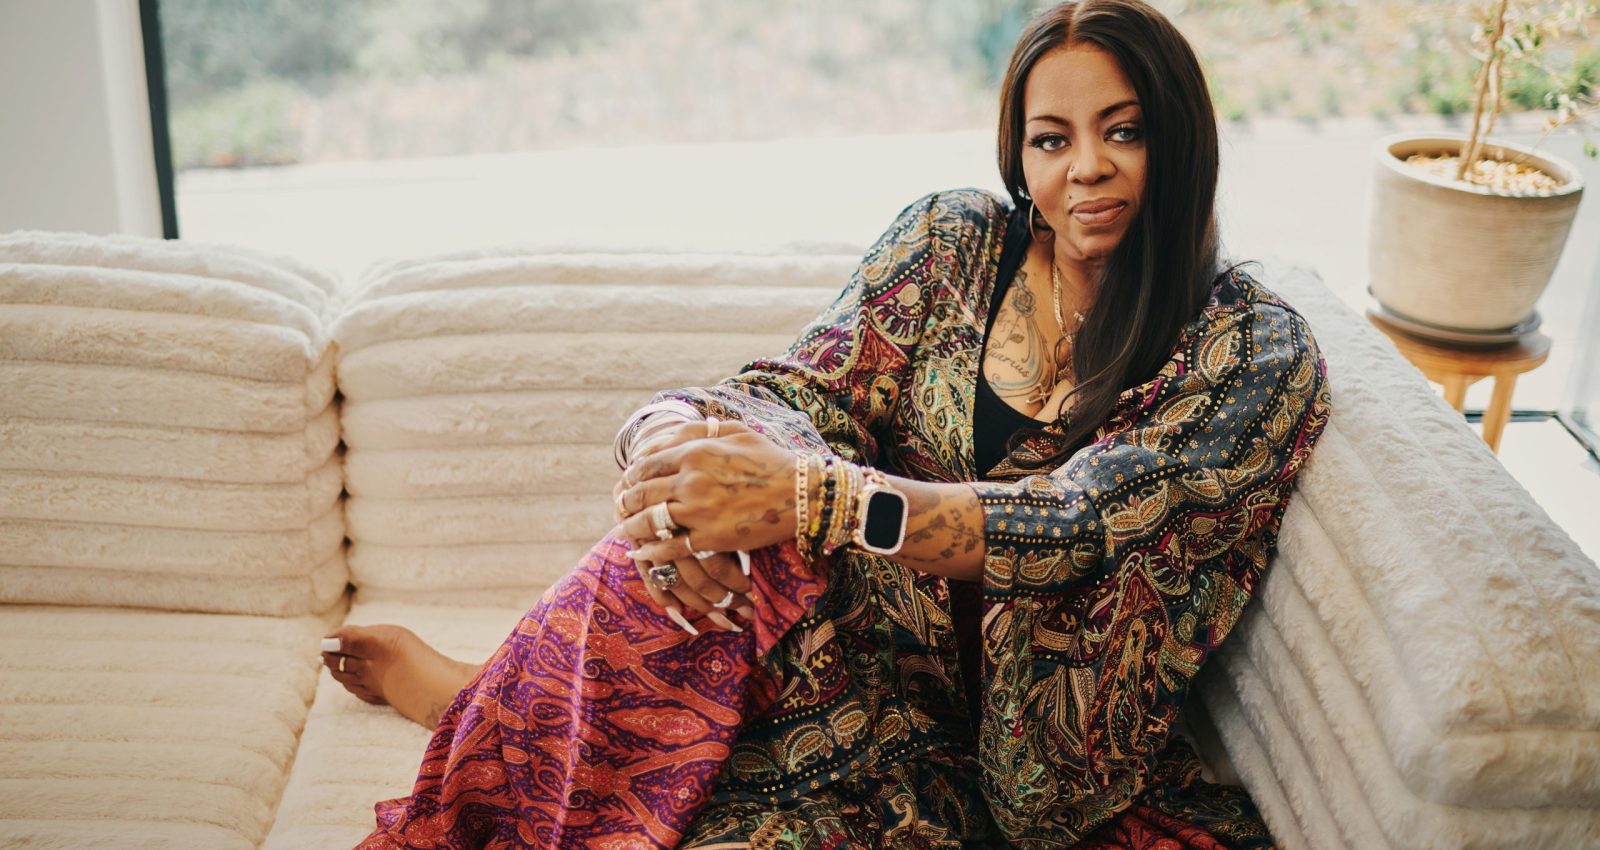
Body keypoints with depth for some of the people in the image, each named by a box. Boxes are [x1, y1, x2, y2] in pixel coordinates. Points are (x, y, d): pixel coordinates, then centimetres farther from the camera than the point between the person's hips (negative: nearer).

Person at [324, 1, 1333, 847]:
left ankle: (481, 706, -5)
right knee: (720, 504, -28)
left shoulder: (1257, 348, -11)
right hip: (881, 661, 3)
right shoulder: (955, 239, 0)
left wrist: (805, 497, -39)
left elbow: (1070, 524, -25)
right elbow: (798, 396, -9)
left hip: (1037, 761, -3)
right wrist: (676, 433, -33)